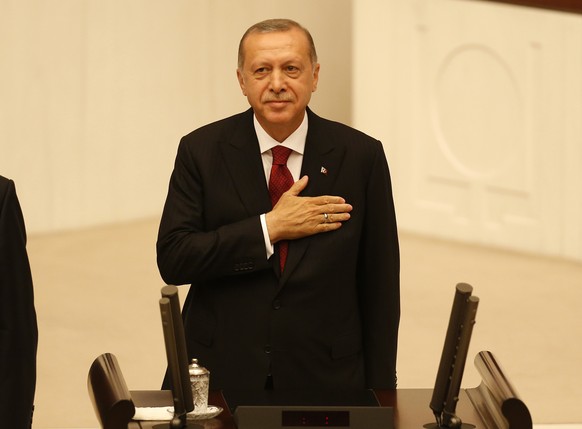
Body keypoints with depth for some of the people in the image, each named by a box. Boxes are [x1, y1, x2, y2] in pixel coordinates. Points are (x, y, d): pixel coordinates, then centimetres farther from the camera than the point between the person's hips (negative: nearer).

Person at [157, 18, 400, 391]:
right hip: (222, 373, 0)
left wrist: (378, 396, -3)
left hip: (324, 378, 0)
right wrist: (269, 228, -18)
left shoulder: (360, 157, -4)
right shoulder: (202, 151, -3)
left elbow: (380, 288, -1)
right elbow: (172, 259, -11)